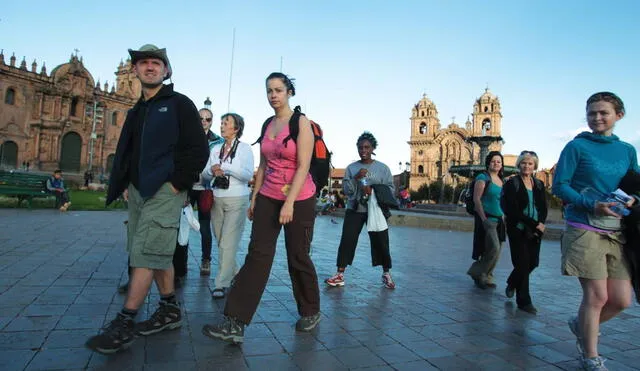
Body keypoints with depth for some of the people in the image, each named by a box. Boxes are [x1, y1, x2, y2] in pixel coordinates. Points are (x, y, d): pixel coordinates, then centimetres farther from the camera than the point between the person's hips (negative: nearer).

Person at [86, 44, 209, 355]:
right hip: (137, 191, 8)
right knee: (157, 253, 11)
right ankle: (170, 310, 23)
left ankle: (124, 324, -3)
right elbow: (125, 152, 24)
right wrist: (125, 185, 11)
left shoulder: (179, 104, -2)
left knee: (146, 254, -9)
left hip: (164, 191, -8)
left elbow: (198, 150, -11)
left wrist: (177, 184, -14)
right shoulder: (136, 111, 19)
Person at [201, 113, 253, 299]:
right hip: (217, 199, 6)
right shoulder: (216, 149, 14)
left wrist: (225, 167, -15)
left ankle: (222, 284, -4)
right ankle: (234, 274, 25)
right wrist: (212, 170, -9)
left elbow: (248, 174, -12)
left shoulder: (244, 148, -1)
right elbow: (205, 175, 12)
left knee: (228, 243, -8)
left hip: (237, 199, -6)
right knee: (220, 241, 9)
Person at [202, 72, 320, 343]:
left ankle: (310, 312, 27)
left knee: (298, 257, 5)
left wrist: (289, 203, -22)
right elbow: (263, 165, 15)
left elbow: (303, 166, -15)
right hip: (268, 197, 5)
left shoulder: (301, 122, -7)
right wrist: (254, 198, 11)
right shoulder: (267, 125, 11)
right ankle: (235, 324, -2)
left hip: (299, 199, -5)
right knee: (257, 255, -2)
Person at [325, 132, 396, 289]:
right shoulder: (351, 168, 7)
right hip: (354, 210, 1)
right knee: (347, 241, -4)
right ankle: (340, 275, 5)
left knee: (381, 242, 0)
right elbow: (346, 189, 1)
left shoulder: (383, 168, 4)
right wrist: (356, 178, -15)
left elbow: (390, 189, -1)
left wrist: (374, 191, -16)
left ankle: (386, 274, 18)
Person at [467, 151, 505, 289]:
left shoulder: (502, 180, 15)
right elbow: (476, 199, -13)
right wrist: (483, 218, -18)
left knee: (496, 251, 9)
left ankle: (485, 277, 23)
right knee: (494, 248, -15)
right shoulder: (483, 178, -6)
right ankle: (478, 273, 4)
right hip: (487, 219, -7)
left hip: (499, 220, 7)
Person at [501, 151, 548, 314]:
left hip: (535, 231, 5)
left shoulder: (539, 185, 10)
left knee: (533, 262, 7)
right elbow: (513, 210, -12)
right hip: (518, 230, -5)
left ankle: (512, 283, 35)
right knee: (523, 264, -4)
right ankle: (524, 301, 8)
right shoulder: (512, 184, -5)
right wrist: (534, 224, -15)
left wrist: (540, 224, -8)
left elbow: (544, 209, 9)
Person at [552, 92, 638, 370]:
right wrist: (592, 205, -19)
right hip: (585, 230, -5)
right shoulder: (577, 146, -1)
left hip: (618, 232, 5)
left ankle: (581, 325, 33)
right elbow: (559, 185, -6)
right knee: (596, 295, -4)